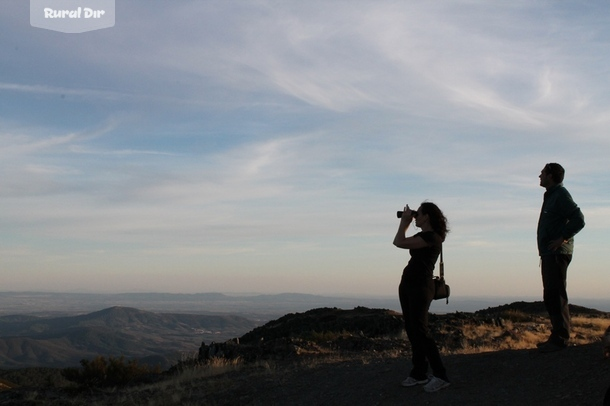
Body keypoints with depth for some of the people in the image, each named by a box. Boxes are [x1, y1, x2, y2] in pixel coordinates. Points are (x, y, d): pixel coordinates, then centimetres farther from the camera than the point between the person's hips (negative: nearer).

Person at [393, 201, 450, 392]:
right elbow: (397, 242, 23)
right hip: (407, 284, 10)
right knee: (411, 329, 7)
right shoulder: (422, 235, 14)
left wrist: (404, 222, -6)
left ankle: (440, 376, -10)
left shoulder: (432, 237, -15)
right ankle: (419, 373, 11)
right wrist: (405, 223, 16)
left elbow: (400, 243, -20)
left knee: (420, 330, -13)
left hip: (420, 286, -9)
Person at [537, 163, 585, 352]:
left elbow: (578, 220, -19)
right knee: (550, 296, 11)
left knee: (556, 295, -11)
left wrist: (562, 238, -20)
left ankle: (560, 338, -11)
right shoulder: (551, 195, 21)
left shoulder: (561, 195, -9)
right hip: (549, 253, 10)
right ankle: (557, 336, 15)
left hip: (557, 253, -10)